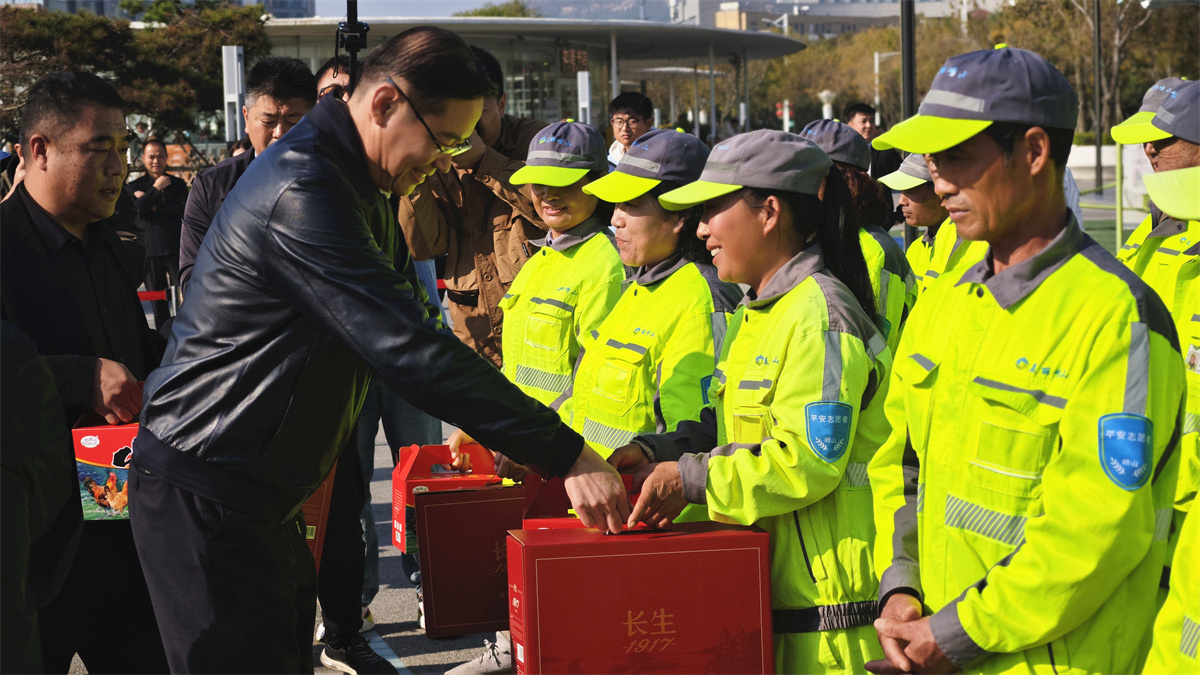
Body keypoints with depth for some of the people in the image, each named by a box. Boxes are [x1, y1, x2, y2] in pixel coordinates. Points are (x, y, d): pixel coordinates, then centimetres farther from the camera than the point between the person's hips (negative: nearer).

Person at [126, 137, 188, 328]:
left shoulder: (177, 184, 11)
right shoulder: (135, 186, 9)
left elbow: (183, 210, -5)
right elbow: (135, 210, -10)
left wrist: (153, 206, -8)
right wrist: (155, 189, -11)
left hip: (175, 248, 0)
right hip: (151, 250, 0)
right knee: (158, 300, 5)